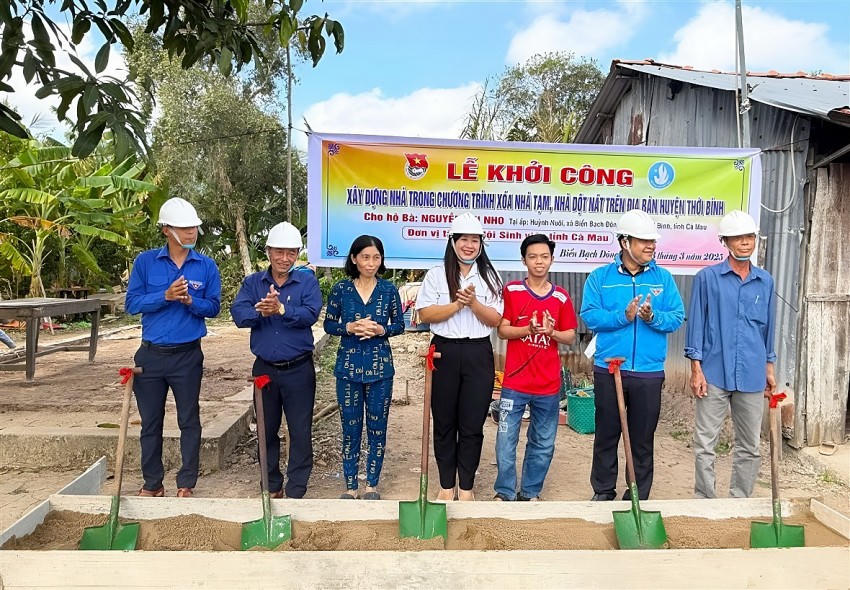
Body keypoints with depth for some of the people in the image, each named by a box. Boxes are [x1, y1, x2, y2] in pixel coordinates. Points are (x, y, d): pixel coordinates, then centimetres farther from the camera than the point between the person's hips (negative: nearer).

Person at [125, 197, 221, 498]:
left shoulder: (207, 266, 0)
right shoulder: (145, 262, -1)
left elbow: (214, 307, 0)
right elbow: (131, 303, -4)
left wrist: (190, 301, -19)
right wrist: (165, 296, -18)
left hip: (188, 355, -1)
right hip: (151, 354, 1)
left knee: (189, 420, 6)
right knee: (150, 421, 10)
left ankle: (186, 483, 19)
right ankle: (152, 483, 25)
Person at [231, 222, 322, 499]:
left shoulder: (307, 280, -3)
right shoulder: (253, 282, 4)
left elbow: (311, 314, -18)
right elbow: (239, 314, -11)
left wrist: (281, 309, -32)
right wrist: (260, 312, -30)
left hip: (298, 369, -3)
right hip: (265, 368, 3)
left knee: (300, 432, 3)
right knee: (266, 430, 14)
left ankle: (296, 491, 17)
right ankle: (272, 486, 31)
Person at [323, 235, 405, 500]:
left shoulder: (388, 289, 1)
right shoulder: (341, 289, 0)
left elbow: (399, 325, 6)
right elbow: (329, 324, 4)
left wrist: (380, 330, -13)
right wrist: (349, 327, -15)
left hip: (380, 367, 1)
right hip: (348, 367, 0)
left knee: (377, 427, 8)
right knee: (350, 428, 7)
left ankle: (372, 483, 24)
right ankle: (350, 485, 21)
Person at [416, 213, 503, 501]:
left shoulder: (490, 277, 7)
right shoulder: (436, 275, 3)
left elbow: (495, 319, -1)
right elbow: (425, 314, -8)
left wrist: (473, 302, -17)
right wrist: (458, 303, -17)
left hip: (478, 354, 1)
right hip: (445, 352, 0)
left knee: (473, 425, 5)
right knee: (444, 423, 9)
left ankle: (466, 486, 20)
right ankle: (446, 485, 23)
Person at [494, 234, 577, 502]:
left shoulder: (561, 296, 5)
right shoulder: (511, 290, -1)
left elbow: (570, 336, 9)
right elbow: (502, 330, -2)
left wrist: (551, 332, -12)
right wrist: (529, 329, -19)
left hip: (548, 384, 2)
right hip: (515, 381, -2)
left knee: (543, 444, 11)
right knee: (506, 441, 2)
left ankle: (530, 492, 27)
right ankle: (505, 491, 19)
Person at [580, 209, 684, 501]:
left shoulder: (663, 278, 5)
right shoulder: (600, 277, 1)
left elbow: (677, 318, 1)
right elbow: (589, 315, -8)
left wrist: (653, 317, -19)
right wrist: (624, 316, -21)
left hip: (649, 372, 1)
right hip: (608, 370, -1)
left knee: (642, 439, 10)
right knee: (606, 434, 11)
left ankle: (638, 497, 25)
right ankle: (603, 491, 27)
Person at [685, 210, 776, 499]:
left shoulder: (765, 281, 8)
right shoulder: (707, 277, -4)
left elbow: (768, 327, 16)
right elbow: (696, 324, -3)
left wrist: (769, 367, 15)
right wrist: (696, 369, -7)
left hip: (752, 375, 4)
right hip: (714, 374, -3)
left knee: (749, 445, 13)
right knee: (705, 443, 3)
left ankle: (740, 500, 28)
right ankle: (704, 500, 16)